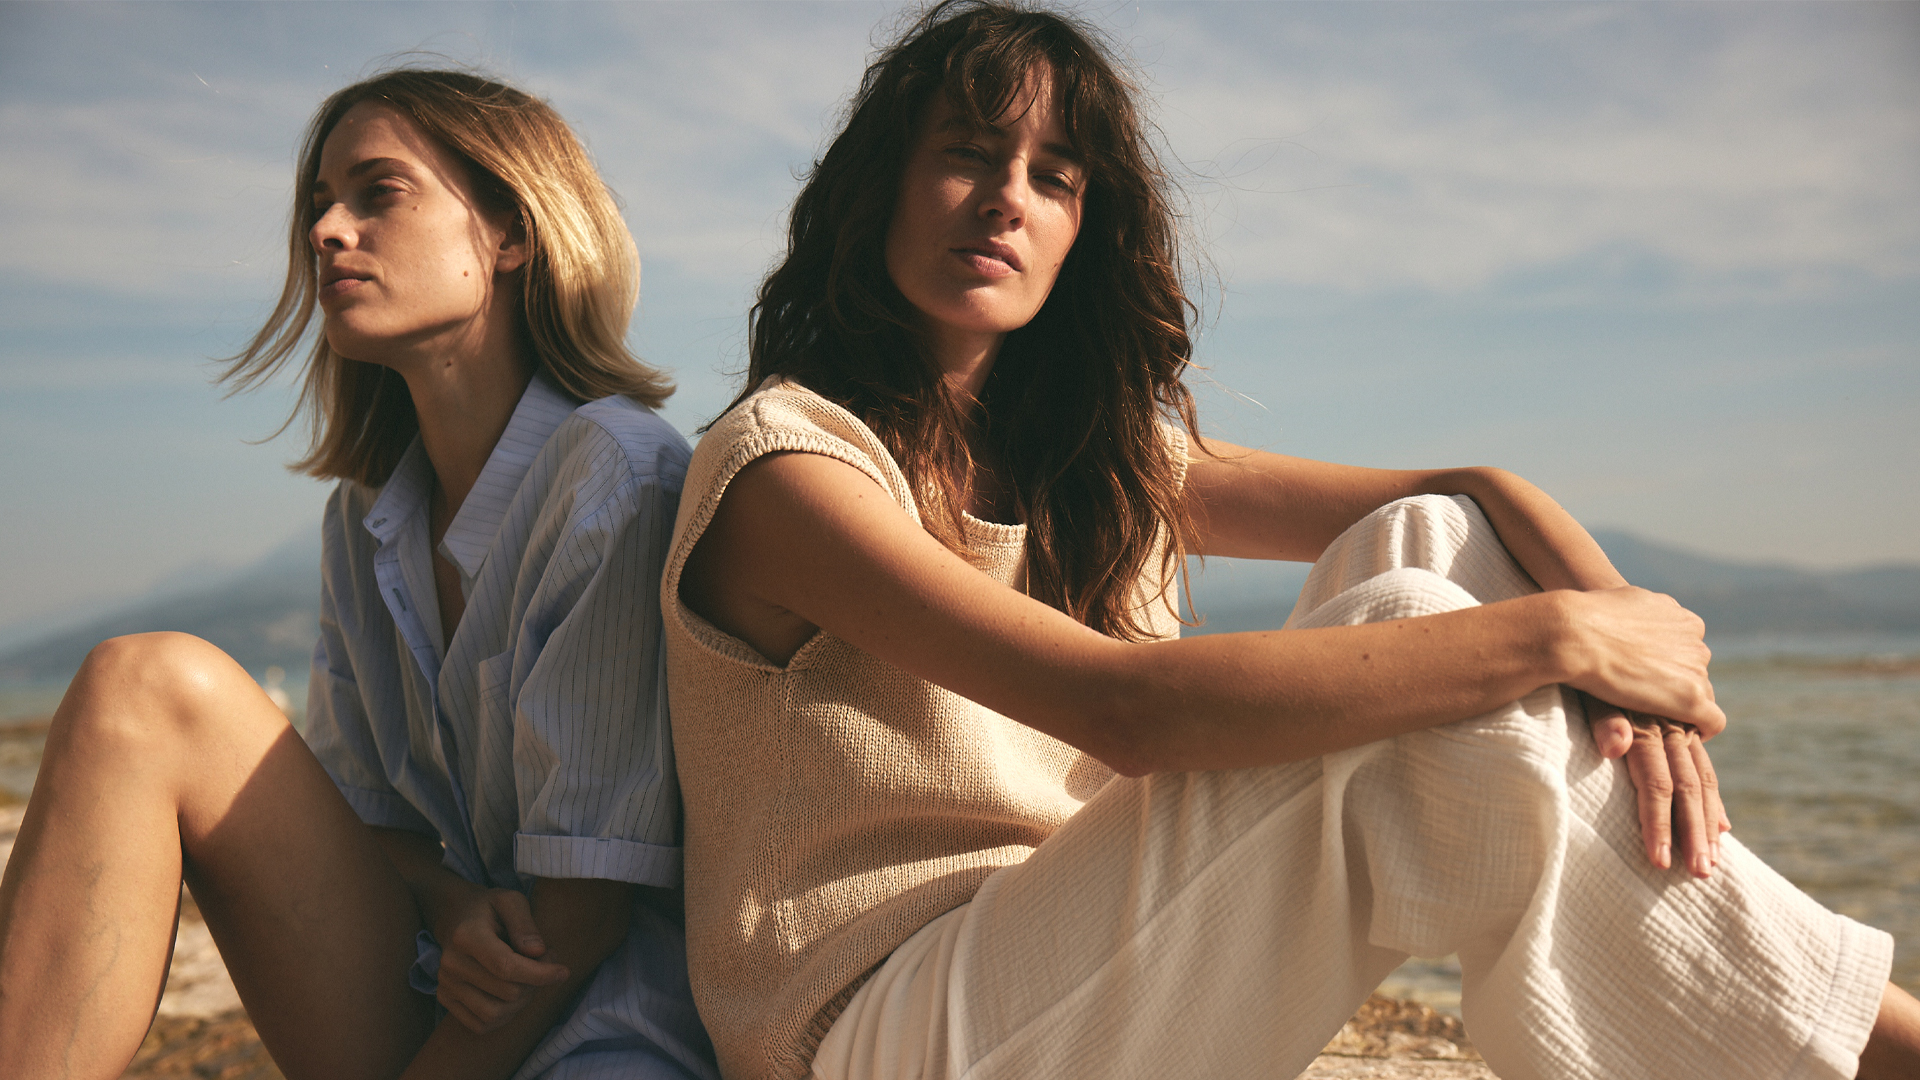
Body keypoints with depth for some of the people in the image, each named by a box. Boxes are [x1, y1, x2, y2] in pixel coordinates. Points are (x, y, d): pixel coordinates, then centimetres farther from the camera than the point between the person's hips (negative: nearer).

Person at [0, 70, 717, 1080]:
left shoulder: (617, 474, -13)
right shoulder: (365, 514, 9)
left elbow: (588, 900, -15)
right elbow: (357, 801, 13)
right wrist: (450, 906, -8)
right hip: (424, 996, 6)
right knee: (144, 687, -13)